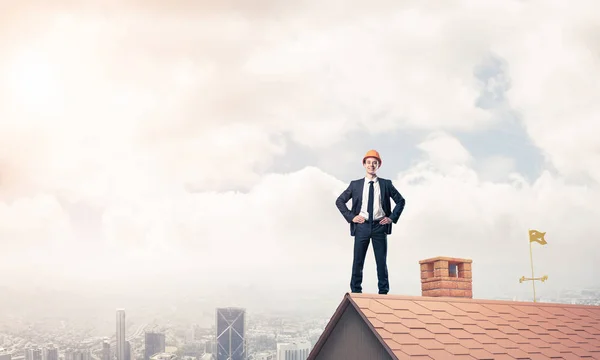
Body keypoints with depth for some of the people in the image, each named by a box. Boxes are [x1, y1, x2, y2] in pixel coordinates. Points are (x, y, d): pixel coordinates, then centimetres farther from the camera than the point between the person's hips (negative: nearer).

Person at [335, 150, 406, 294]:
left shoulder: (386, 184, 8)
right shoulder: (355, 184, 8)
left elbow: (400, 201, 13)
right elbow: (339, 201, 10)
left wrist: (392, 217, 2)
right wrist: (351, 217, 0)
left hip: (379, 226, 0)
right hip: (362, 226, 0)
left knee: (382, 261, 1)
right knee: (358, 261, -1)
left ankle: (383, 292, 6)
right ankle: (356, 291, 5)